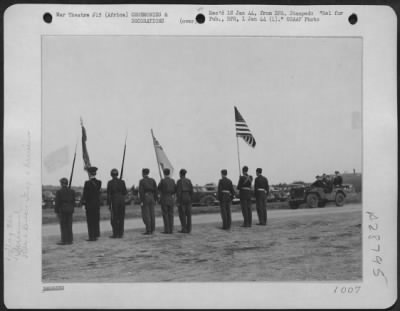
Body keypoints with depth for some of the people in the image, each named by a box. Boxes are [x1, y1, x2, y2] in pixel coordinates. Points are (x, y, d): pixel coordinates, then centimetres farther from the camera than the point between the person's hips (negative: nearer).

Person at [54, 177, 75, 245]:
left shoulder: (59, 192, -9)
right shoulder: (72, 191, 3)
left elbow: (57, 203, -9)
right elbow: (73, 202, 6)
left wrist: (56, 211, -2)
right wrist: (72, 210, 14)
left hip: (62, 210, -4)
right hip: (70, 210, 4)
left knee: (63, 226, 0)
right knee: (69, 225, 9)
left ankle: (64, 240, 0)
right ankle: (69, 240, 10)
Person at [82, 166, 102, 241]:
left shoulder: (88, 183, -14)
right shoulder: (99, 182, 2)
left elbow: (85, 195, -13)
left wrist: (83, 204, -6)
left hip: (89, 204, -6)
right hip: (97, 204, 6)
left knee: (90, 221, -1)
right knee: (96, 220, 13)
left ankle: (92, 236, -1)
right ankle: (96, 235, 17)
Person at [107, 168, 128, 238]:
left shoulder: (110, 183, -6)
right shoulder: (122, 182, 3)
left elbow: (108, 194, -8)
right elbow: (125, 193, 3)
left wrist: (109, 204, -3)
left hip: (114, 201, -3)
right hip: (122, 200, 3)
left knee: (114, 219, 3)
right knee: (121, 218, 8)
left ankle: (115, 234, 0)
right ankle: (120, 234, 7)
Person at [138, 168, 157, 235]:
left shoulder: (142, 181, -8)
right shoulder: (152, 180, 7)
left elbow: (141, 191, -14)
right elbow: (155, 190, 6)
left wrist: (141, 201, -14)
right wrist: (155, 200, 12)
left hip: (145, 198, -5)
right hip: (151, 198, 5)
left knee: (146, 215, -2)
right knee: (151, 214, 9)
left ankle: (148, 230, -5)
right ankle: (152, 230, 9)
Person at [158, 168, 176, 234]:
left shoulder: (162, 180, -11)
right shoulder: (172, 181, 4)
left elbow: (159, 189, 3)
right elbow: (175, 190, 9)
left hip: (164, 199, -4)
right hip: (171, 199, 4)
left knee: (165, 215, -1)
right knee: (170, 215, 7)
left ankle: (167, 230, -4)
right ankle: (171, 230, 3)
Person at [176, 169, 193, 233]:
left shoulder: (179, 181, -10)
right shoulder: (189, 181, 7)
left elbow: (179, 191, -15)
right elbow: (191, 190, 5)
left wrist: (178, 201, -13)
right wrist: (190, 200, 13)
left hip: (182, 199, -5)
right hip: (188, 198, 5)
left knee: (182, 214, 0)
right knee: (188, 214, 6)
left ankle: (184, 229, -4)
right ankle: (188, 229, 4)